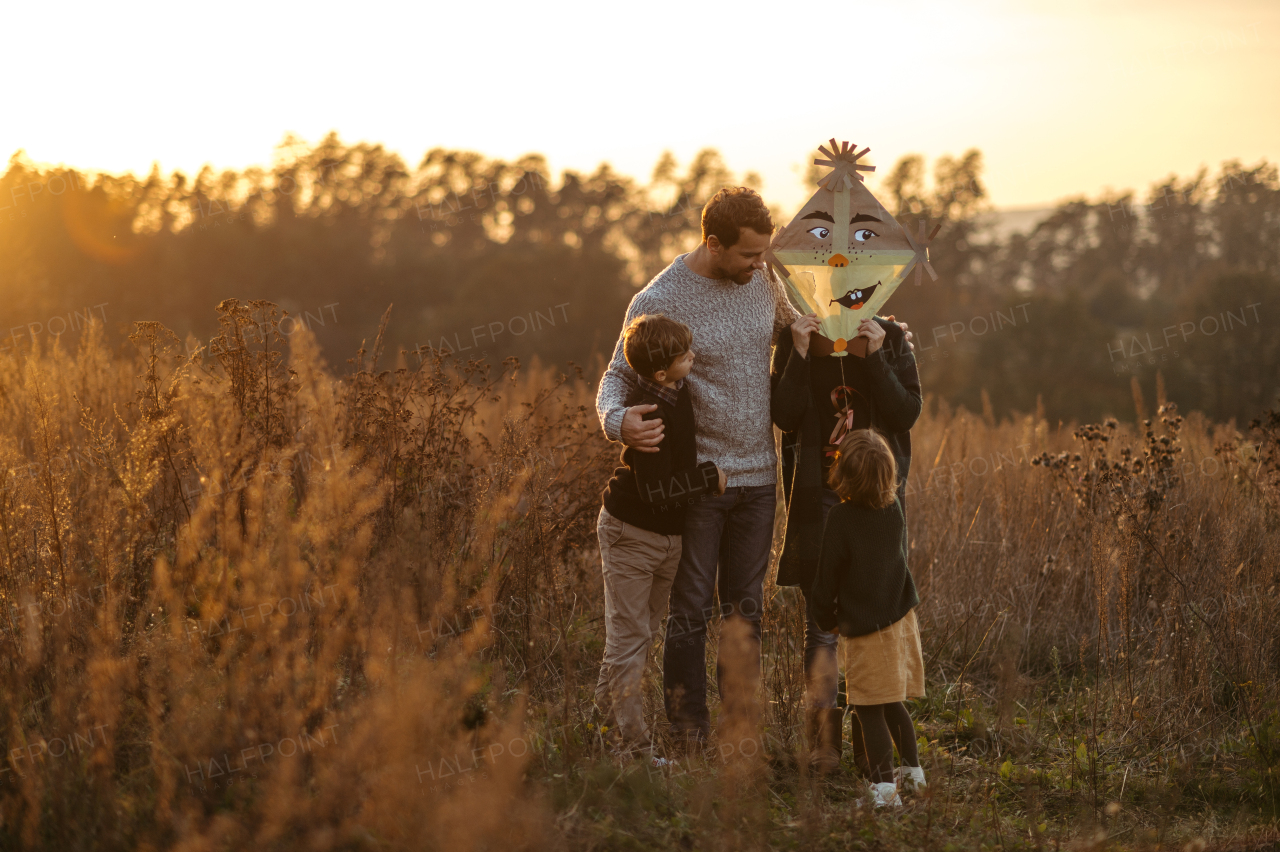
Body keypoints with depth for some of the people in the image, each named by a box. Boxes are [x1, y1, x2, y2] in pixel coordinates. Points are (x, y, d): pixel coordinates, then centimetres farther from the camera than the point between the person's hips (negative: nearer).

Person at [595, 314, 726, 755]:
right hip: (631, 533, -8)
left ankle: (609, 703, 36)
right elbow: (656, 491, -28)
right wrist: (709, 476, -19)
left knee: (645, 630, 20)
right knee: (629, 637, -1)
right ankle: (635, 741, 2)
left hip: (667, 535, 8)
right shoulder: (650, 414, -29)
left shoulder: (677, 391, -4)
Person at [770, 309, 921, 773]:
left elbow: (907, 413, -6)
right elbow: (784, 416, -5)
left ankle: (869, 741, 8)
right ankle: (823, 738, 0)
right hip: (818, 496, -1)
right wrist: (799, 353, -14)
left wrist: (876, 356, -15)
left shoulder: (891, 340, 3)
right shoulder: (799, 339, 2)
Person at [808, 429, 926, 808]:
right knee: (893, 704, 20)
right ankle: (912, 769, 27)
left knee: (870, 709, -3)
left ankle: (884, 785, -7)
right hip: (901, 618, 6)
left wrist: (825, 617, 6)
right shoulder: (894, 507, -2)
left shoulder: (840, 518, -18)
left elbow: (828, 575, -10)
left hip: (865, 628, -6)